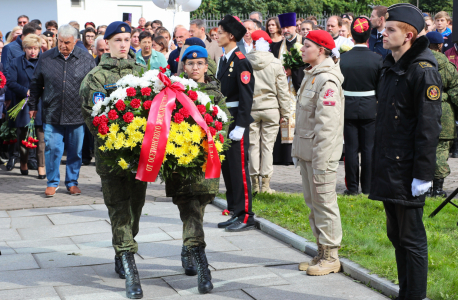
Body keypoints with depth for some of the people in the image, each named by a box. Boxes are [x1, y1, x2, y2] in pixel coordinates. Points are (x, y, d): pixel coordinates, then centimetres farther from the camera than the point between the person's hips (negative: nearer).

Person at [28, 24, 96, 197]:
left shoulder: (86, 59, 1)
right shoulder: (46, 58, 3)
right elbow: (36, 84, 11)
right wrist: (33, 106, 12)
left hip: (77, 116, 0)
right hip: (52, 114, 0)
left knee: (75, 151, 9)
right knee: (52, 149, 0)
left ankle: (72, 182, 23)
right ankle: (52, 183, 16)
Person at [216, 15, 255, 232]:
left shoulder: (241, 62, -13)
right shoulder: (224, 60, 13)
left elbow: (246, 96, -17)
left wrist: (240, 126, -19)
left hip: (237, 120, -9)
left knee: (239, 168, -5)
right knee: (227, 167, 12)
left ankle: (246, 217, 3)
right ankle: (235, 213, 21)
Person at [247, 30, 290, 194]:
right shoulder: (276, 63, -4)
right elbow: (282, 90, 0)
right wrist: (285, 112, 9)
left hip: (250, 109, 0)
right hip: (271, 109, 0)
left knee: (253, 145, 6)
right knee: (268, 145, 3)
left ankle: (255, 183, 8)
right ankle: (265, 184, 4)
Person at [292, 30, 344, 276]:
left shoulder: (327, 80, -17)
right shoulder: (310, 75, 14)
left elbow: (327, 125, -20)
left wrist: (319, 163, -21)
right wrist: (298, 150, 17)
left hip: (321, 153, -10)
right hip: (306, 150, 10)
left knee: (324, 202, -2)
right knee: (312, 202, 14)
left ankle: (331, 256, 9)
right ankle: (322, 253, 25)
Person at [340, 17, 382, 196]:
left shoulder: (342, 58, -7)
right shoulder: (377, 59, -8)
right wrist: (379, 106, 14)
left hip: (348, 108, 0)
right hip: (370, 108, 0)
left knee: (351, 148, 6)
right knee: (368, 148, 7)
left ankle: (352, 187, 9)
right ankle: (367, 186, 11)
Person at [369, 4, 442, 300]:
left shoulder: (423, 71, -15)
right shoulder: (390, 68, 13)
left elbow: (429, 126, -18)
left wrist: (423, 174, -20)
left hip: (407, 172, -9)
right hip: (388, 170, 9)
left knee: (411, 239, -1)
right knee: (396, 234, 17)